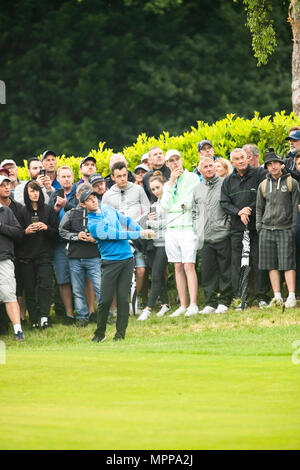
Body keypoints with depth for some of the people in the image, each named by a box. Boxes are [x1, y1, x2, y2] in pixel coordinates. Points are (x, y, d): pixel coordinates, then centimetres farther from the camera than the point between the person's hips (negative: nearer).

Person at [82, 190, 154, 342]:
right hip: (110, 262, -5)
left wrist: (143, 230, 6)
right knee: (106, 299, -8)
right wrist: (139, 234, -13)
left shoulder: (107, 209, 12)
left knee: (123, 298, 0)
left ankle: (120, 333, 5)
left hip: (127, 258, 5)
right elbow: (116, 235, -15)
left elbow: (126, 221, 20)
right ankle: (100, 333, 7)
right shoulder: (93, 225, -12)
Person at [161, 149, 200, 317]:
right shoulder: (168, 184, 18)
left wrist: (174, 207, -3)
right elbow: (166, 205, 0)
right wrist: (171, 182, -2)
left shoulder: (192, 178, 1)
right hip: (172, 228, 6)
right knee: (178, 268, 5)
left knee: (189, 266, -13)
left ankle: (193, 305, -16)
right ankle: (183, 305, 6)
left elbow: (188, 203, -8)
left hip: (188, 227, -6)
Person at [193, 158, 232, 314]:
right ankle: (210, 302, 10)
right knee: (207, 272, 4)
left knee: (225, 270, -1)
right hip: (205, 237, 4)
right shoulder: (197, 189, 15)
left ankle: (224, 302, 5)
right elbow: (194, 212, 21)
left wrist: (228, 225, -9)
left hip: (223, 235, -4)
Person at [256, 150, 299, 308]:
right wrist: (259, 227, 8)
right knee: (272, 265, 2)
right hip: (267, 230, 4)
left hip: (285, 230, -4)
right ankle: (277, 296, 5)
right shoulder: (263, 185, 13)